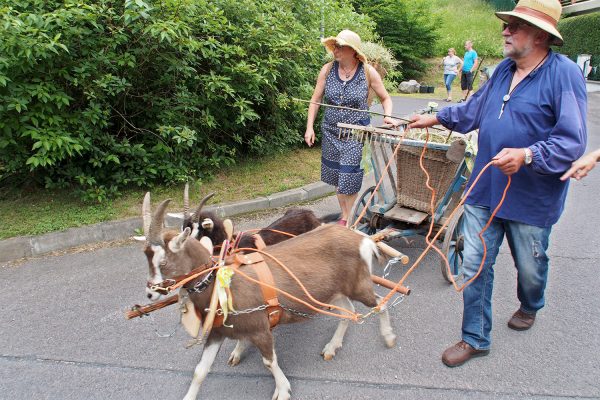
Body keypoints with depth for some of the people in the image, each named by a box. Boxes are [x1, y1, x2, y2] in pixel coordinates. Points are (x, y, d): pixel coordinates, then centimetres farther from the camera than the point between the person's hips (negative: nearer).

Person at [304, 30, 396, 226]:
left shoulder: (368, 72, -7)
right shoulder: (327, 70, -2)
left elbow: (385, 98, 4)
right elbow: (315, 100, 4)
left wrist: (388, 116, -14)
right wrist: (309, 127, -2)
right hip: (331, 131, 3)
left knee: (349, 180, -6)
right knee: (336, 176, 12)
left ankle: (350, 221, 10)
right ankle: (344, 216, 30)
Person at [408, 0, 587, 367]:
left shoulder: (564, 73, -15)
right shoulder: (504, 70, 7)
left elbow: (572, 142, -20)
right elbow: (474, 109, 23)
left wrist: (527, 155, -32)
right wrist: (436, 119, 23)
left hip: (532, 199, -5)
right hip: (485, 190, 5)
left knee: (530, 268, 19)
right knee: (475, 266, 6)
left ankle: (530, 308, 53)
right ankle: (476, 338, 22)